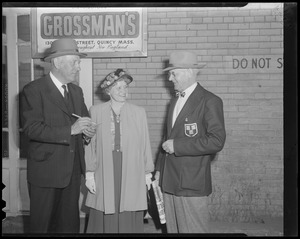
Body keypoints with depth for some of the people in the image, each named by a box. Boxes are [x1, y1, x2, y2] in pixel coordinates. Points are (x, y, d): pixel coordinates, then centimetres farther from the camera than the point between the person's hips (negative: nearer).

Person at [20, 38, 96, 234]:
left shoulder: (76, 91, 13)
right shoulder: (33, 90, -9)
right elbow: (31, 129, -19)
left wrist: (87, 132, -6)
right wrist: (69, 130, -25)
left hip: (73, 171, 6)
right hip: (46, 172, -6)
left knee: (70, 224, 12)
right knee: (42, 225, 7)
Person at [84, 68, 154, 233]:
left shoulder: (139, 112, 3)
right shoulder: (96, 111, 2)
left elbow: (145, 144, 4)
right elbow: (90, 144, 3)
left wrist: (148, 173, 4)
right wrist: (89, 173, 0)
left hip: (132, 173, 0)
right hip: (105, 172, 0)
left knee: (129, 220, 4)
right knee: (104, 218, 5)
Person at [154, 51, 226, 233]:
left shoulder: (210, 101, -9)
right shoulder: (175, 102, 17)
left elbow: (216, 141, -19)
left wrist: (177, 145, -17)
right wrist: (159, 169, 16)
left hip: (192, 185, -7)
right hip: (170, 183, 7)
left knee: (194, 230, -1)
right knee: (173, 230, 12)